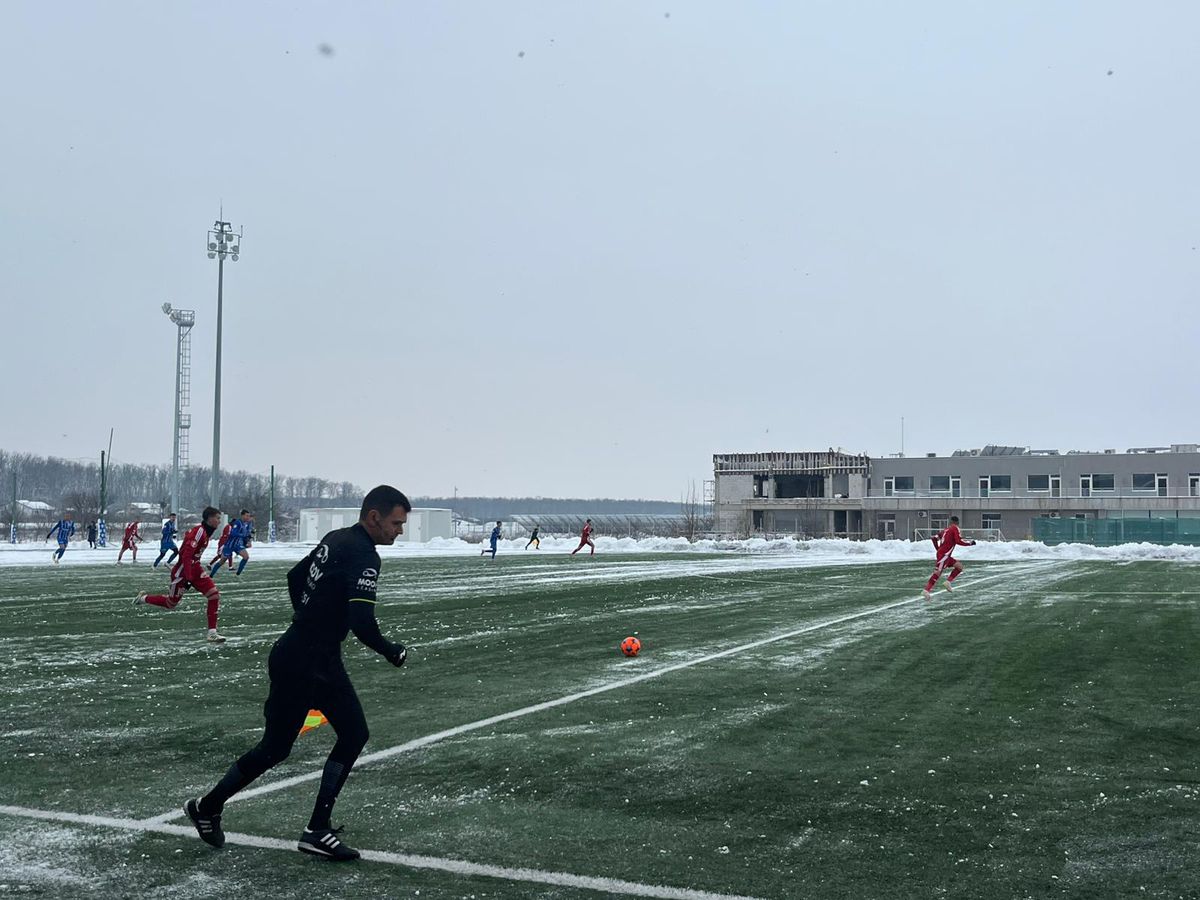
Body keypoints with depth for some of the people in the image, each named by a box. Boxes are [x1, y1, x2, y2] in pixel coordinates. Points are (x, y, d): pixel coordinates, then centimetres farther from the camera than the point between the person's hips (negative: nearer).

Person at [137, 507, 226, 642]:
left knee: (214, 595, -8)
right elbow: (186, 555, -26)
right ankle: (144, 598, 36)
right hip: (182, 571, -8)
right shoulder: (199, 531, -22)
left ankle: (212, 633, -5)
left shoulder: (206, 532, 6)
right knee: (171, 603, 9)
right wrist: (188, 578, -28)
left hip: (195, 569, 8)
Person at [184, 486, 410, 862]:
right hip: (300, 666, -10)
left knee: (354, 735, 6)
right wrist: (393, 653, -12)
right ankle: (207, 808, 25)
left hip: (323, 661, 10)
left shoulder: (336, 539, 8)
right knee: (275, 749, 4)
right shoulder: (363, 555, -21)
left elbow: (295, 577, 22)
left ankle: (318, 830, 10)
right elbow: (362, 624, -29)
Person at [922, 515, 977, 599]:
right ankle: (926, 590, -21)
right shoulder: (956, 529, -3)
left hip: (941, 553, 9)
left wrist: (938, 549, 30)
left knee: (959, 566, 11)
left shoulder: (946, 529, 18)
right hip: (944, 555, -9)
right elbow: (959, 541, -15)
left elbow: (934, 538, 20)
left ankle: (948, 581, 0)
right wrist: (970, 543, -2)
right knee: (938, 572, -15)